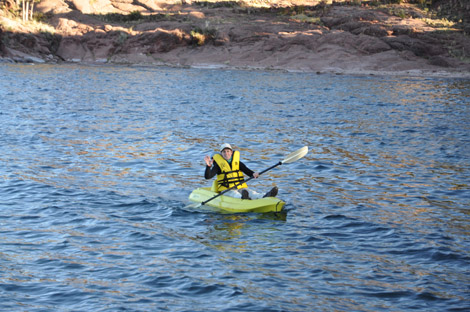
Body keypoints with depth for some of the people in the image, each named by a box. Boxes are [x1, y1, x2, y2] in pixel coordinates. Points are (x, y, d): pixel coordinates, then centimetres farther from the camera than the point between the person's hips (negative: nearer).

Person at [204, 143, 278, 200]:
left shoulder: (238, 163, 14)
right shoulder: (218, 164, 4)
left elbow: (247, 170, 4)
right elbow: (207, 177, -6)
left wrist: (253, 174, -20)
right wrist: (208, 166, -25)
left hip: (241, 188, 3)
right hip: (226, 190, -3)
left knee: (250, 192, -28)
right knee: (234, 193, -37)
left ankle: (264, 196, -59)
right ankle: (242, 197, -74)